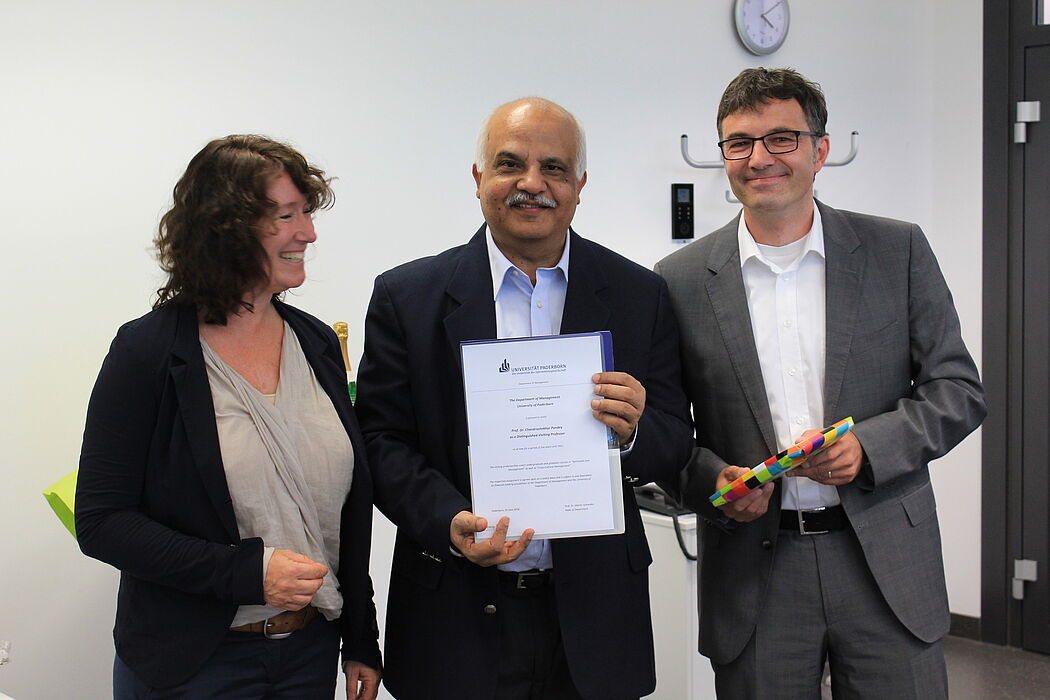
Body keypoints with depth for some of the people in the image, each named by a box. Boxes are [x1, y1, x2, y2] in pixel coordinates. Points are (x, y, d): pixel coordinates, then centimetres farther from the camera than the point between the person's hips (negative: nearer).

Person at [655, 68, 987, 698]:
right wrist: (712, 480, -14)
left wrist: (868, 446, -14)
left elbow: (960, 390, 2)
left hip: (887, 559, 1)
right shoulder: (682, 280, 0)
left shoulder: (898, 251, 1)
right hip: (753, 569, 0)